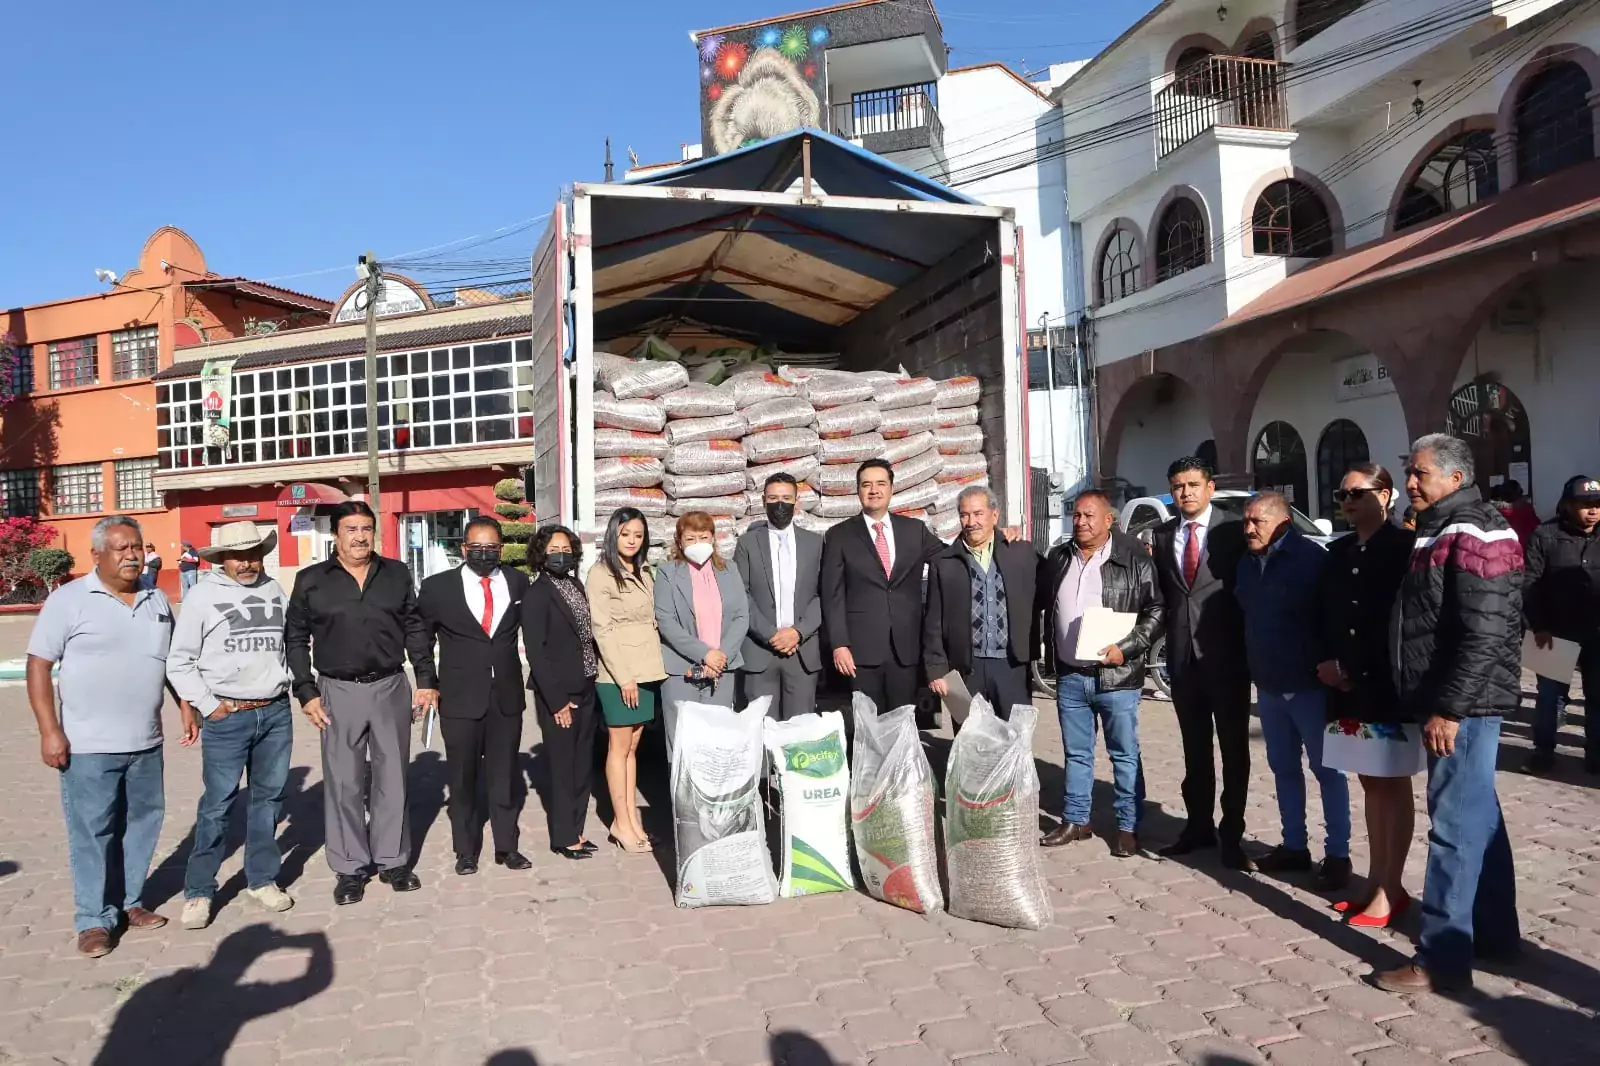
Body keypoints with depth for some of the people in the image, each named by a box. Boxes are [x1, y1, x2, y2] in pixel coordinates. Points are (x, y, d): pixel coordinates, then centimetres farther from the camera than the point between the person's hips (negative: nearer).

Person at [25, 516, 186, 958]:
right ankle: (94, 919, 14)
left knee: (142, 824, 12)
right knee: (92, 832, 2)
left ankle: (130, 902, 26)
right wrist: (49, 731, -14)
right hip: (88, 744, -5)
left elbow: (173, 660, 18)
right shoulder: (69, 600, -7)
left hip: (146, 742, 5)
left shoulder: (157, 600, 8)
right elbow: (39, 665, -8)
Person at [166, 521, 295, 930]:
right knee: (217, 805, -1)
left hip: (276, 713, 4)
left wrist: (287, 686, 7)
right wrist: (207, 705, -6)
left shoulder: (274, 591, 9)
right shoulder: (202, 595, -2)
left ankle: (262, 878, 24)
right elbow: (179, 661, 0)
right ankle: (199, 891, 12)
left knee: (269, 797, 11)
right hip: (226, 716, -4)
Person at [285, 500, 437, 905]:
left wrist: (427, 680, 2)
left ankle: (393, 861, 22)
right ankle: (350, 868, 18)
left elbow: (415, 629, 7)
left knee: (392, 778, 9)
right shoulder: (311, 580, 0)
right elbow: (295, 639, 2)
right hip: (339, 692, -1)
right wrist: (306, 692, -5)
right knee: (343, 783, 5)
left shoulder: (396, 573, 5)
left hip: (391, 689, 2)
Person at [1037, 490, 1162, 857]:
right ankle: (1075, 820, 27)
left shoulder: (1135, 560, -6)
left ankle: (1128, 827, 18)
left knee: (1125, 755, 6)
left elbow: (1157, 611, -9)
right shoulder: (1057, 559, 9)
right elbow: (1034, 598, 22)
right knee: (1076, 753, 16)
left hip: (1117, 676, -4)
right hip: (1069, 676, 5)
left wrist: (1126, 648, -16)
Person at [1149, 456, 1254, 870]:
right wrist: (1151, 561, -8)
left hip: (1226, 654, -4)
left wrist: (1250, 645, -9)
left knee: (1233, 749, 7)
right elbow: (1160, 593, 9)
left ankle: (1232, 834, 17)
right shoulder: (1161, 535, 7)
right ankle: (1199, 825, 28)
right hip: (1182, 654, 4)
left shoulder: (1234, 530, -6)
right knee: (1194, 747, 16)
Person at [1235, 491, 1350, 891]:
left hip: (1308, 683, -7)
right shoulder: (1247, 563, 8)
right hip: (1268, 685, 7)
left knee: (1326, 770, 3)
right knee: (1284, 768, 14)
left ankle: (1337, 856, 11)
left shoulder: (1311, 558, -12)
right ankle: (1294, 846, 26)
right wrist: (1252, 669, 10)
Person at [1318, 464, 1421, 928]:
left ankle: (1391, 889, 11)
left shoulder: (1404, 546, -7)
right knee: (1371, 784, 13)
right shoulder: (1339, 551, 12)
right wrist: (1330, 664, -2)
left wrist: (1353, 669, -12)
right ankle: (1376, 880, 22)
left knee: (1393, 787, 4)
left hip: (1386, 686, -6)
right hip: (1347, 688, 6)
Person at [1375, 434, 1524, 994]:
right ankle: (1493, 933, 31)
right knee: (1478, 817, 18)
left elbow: (1484, 635, -23)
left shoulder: (1470, 534, -16)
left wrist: (1448, 707, -23)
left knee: (1455, 824, -6)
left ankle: (1441, 958, 0)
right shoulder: (1443, 531, 15)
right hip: (1455, 699, 10)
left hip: (1464, 702, -10)